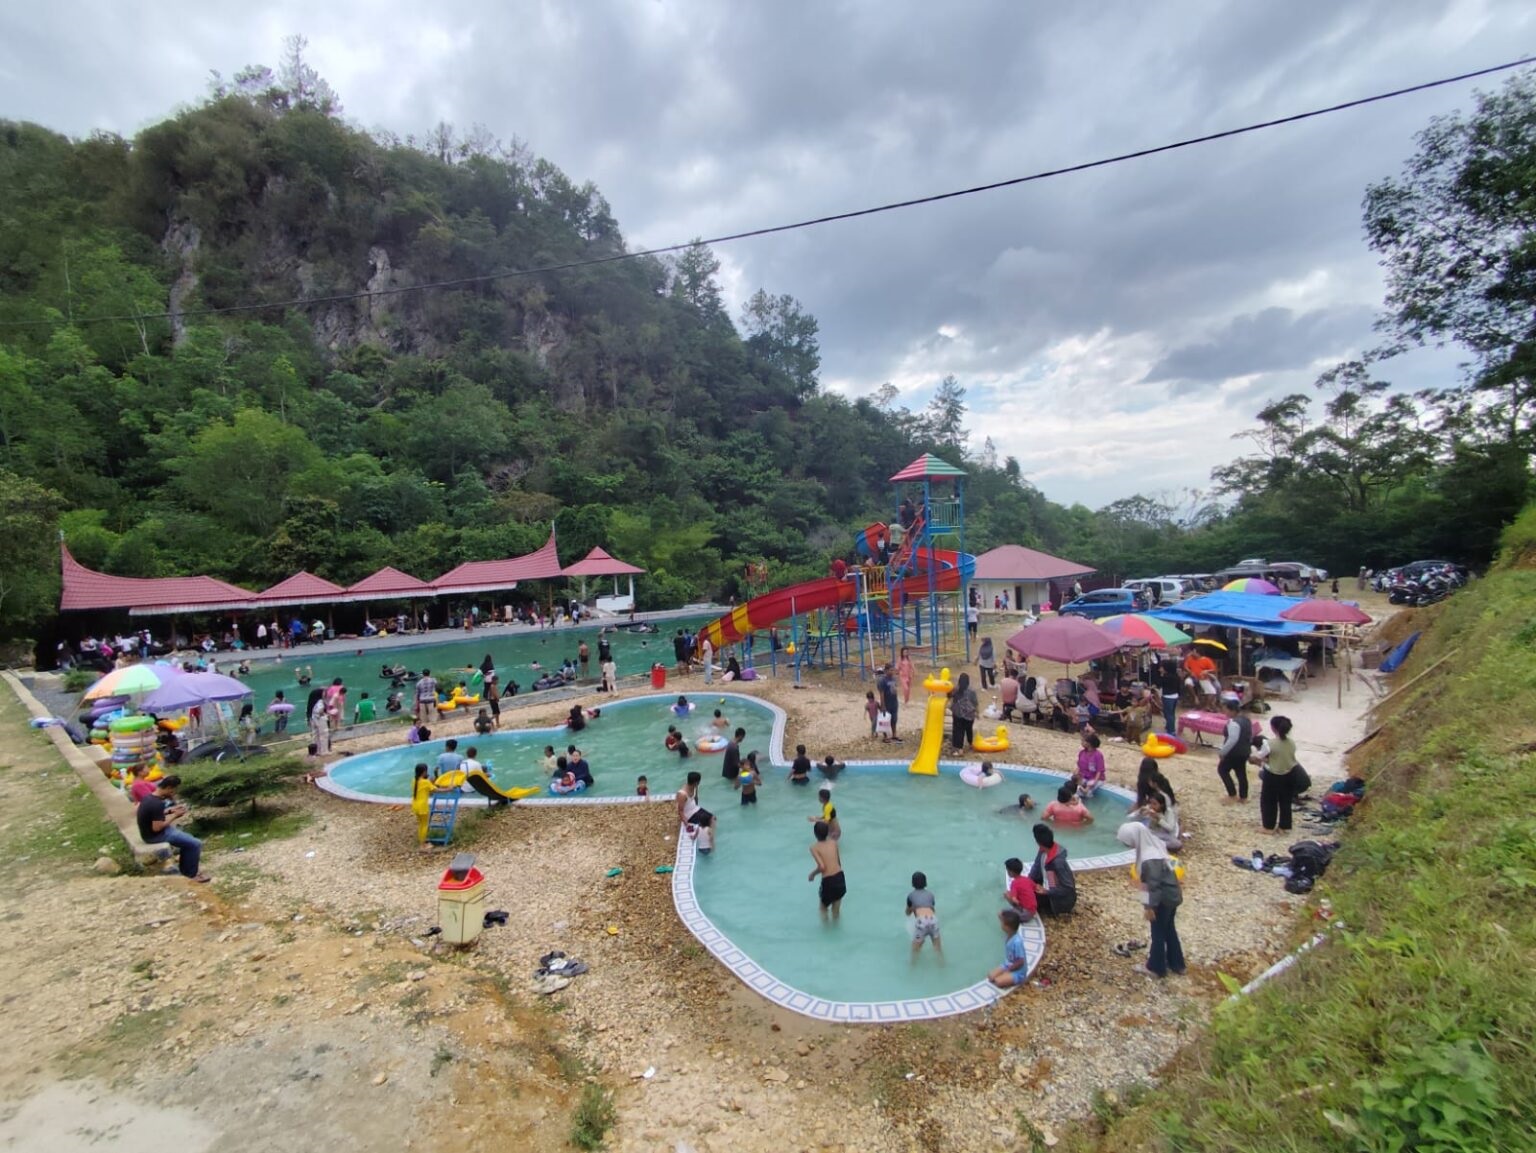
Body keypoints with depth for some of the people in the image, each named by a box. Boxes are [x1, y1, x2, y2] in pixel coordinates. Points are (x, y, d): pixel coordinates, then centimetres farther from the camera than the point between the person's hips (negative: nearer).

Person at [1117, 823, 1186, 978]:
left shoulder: (1149, 859, -34)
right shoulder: (1154, 844, -5)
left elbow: (1153, 885, -27)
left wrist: (1148, 906, -17)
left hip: (1163, 899, -9)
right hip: (1171, 894, 9)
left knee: (1158, 933, 10)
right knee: (1169, 930, 24)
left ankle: (1155, 968, 27)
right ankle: (1176, 965, 39)